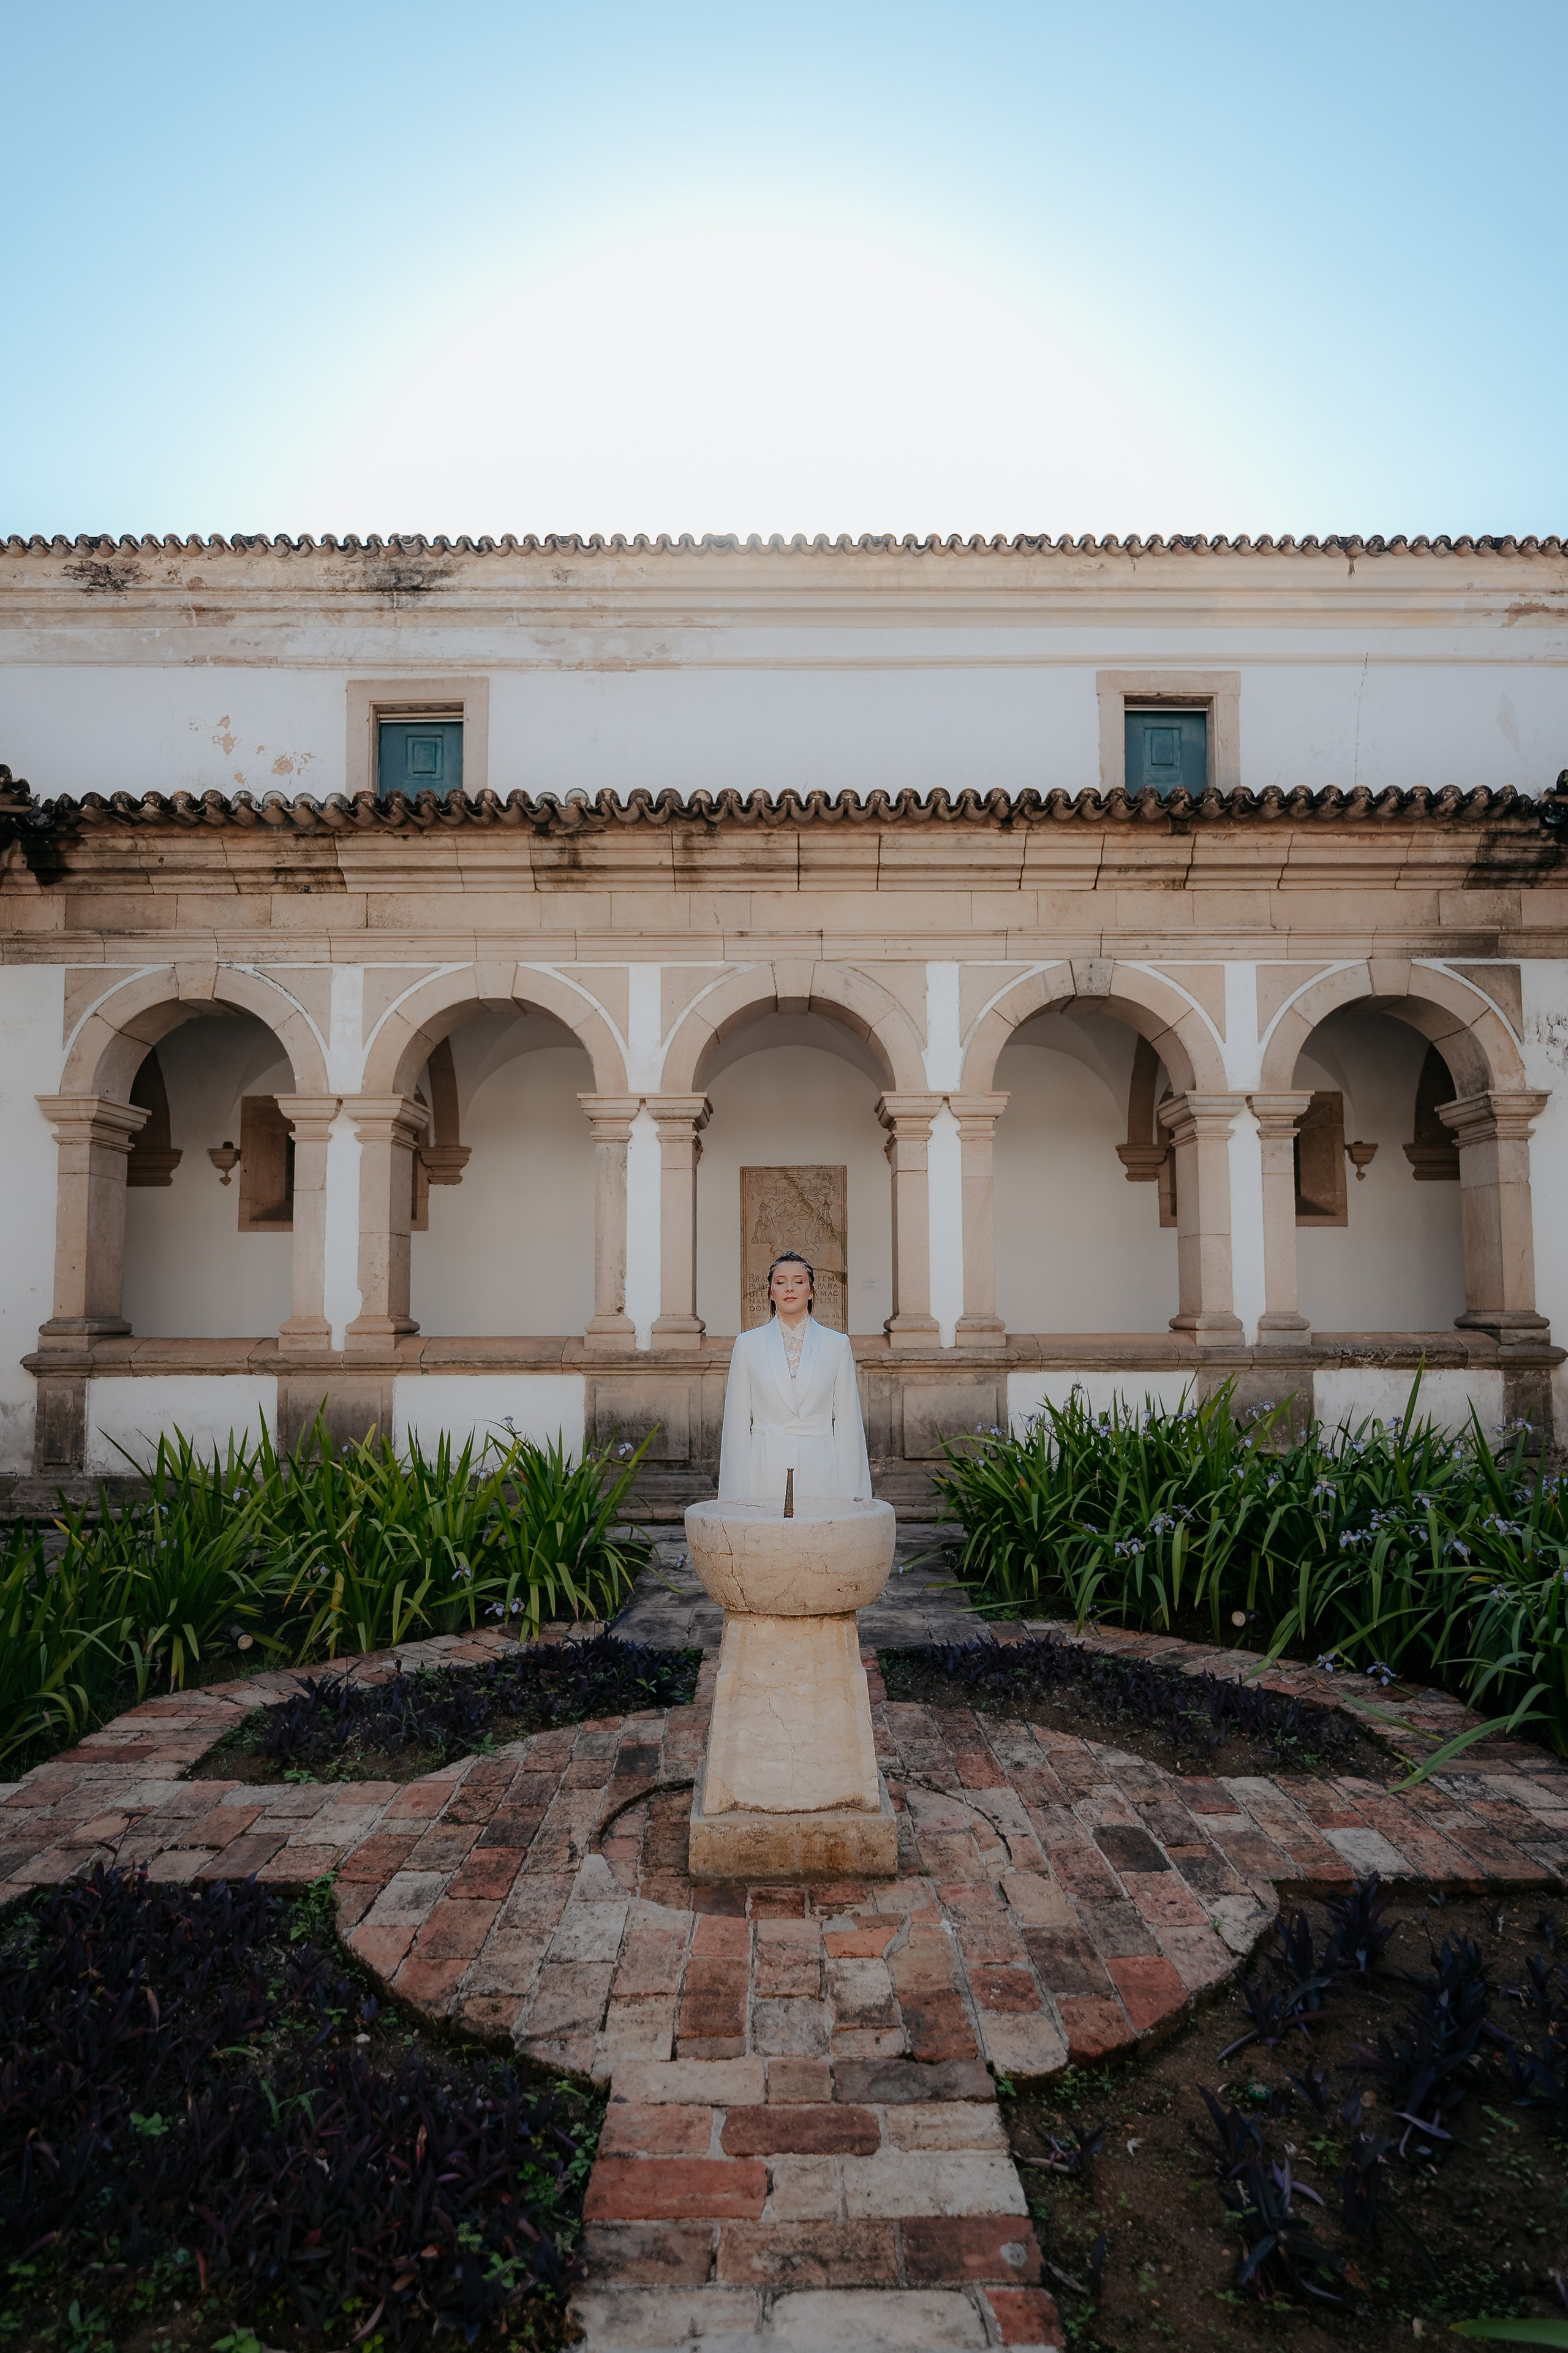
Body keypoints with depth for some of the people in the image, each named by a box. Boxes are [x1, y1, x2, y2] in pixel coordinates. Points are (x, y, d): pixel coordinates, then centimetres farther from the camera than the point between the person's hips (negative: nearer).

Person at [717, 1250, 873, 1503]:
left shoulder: (838, 1344, 6)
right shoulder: (748, 1344, 6)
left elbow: (848, 1420, 5)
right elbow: (737, 1422, 5)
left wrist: (852, 1493, 0)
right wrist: (736, 1497, 1)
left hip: (820, 1473, 0)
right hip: (766, 1475, 0)